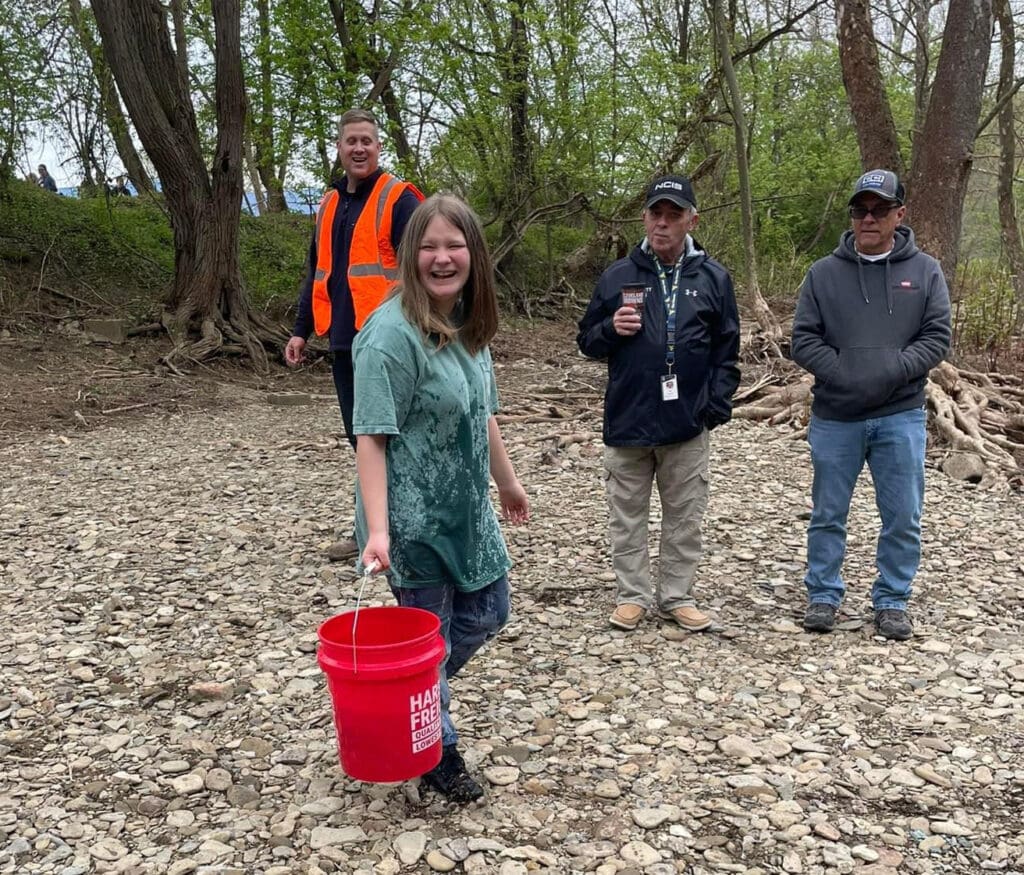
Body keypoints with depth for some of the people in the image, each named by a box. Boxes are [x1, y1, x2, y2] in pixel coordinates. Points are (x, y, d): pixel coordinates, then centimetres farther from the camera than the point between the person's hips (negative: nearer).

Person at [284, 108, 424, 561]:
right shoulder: (330, 204, 17)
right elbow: (316, 272, 22)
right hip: (345, 341, 7)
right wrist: (301, 330, 17)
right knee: (361, 437, 12)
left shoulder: (399, 199, -4)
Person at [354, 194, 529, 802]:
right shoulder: (393, 333, -21)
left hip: (468, 506, 8)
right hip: (414, 515, -8)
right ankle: (439, 751, 30)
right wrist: (377, 529, -28)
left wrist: (507, 481, 22)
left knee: (487, 613, 19)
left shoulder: (469, 324, 4)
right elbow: (372, 436, -22)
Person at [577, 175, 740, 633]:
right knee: (627, 517, 9)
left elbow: (726, 349, 9)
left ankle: (677, 596, 23)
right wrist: (612, 329, -12)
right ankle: (632, 596, 22)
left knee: (684, 518, 9)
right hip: (627, 420, 0)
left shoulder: (712, 278, 4)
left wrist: (718, 404, -1)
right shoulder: (618, 276, 3)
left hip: (687, 424, 0)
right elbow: (587, 341, 9)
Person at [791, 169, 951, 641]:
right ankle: (823, 596, 24)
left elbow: (937, 337, -1)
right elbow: (803, 339, -1)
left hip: (901, 416, 0)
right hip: (835, 417, 0)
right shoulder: (823, 272, 3)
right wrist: (845, 374, -15)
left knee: (903, 518, 6)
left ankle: (892, 601, 21)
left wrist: (891, 371, -15)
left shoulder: (925, 271, 4)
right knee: (828, 514, 10)